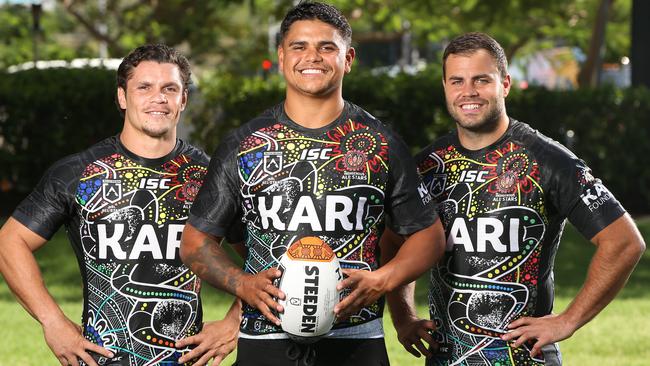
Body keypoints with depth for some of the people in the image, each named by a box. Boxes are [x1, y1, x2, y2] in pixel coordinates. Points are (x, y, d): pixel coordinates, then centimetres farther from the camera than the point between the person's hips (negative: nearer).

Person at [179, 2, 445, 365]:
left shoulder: (382, 145, 6)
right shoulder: (243, 145, 6)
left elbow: (428, 233, 10)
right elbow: (197, 240, 10)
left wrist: (381, 282, -7)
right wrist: (244, 285, -8)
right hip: (264, 336, 0)